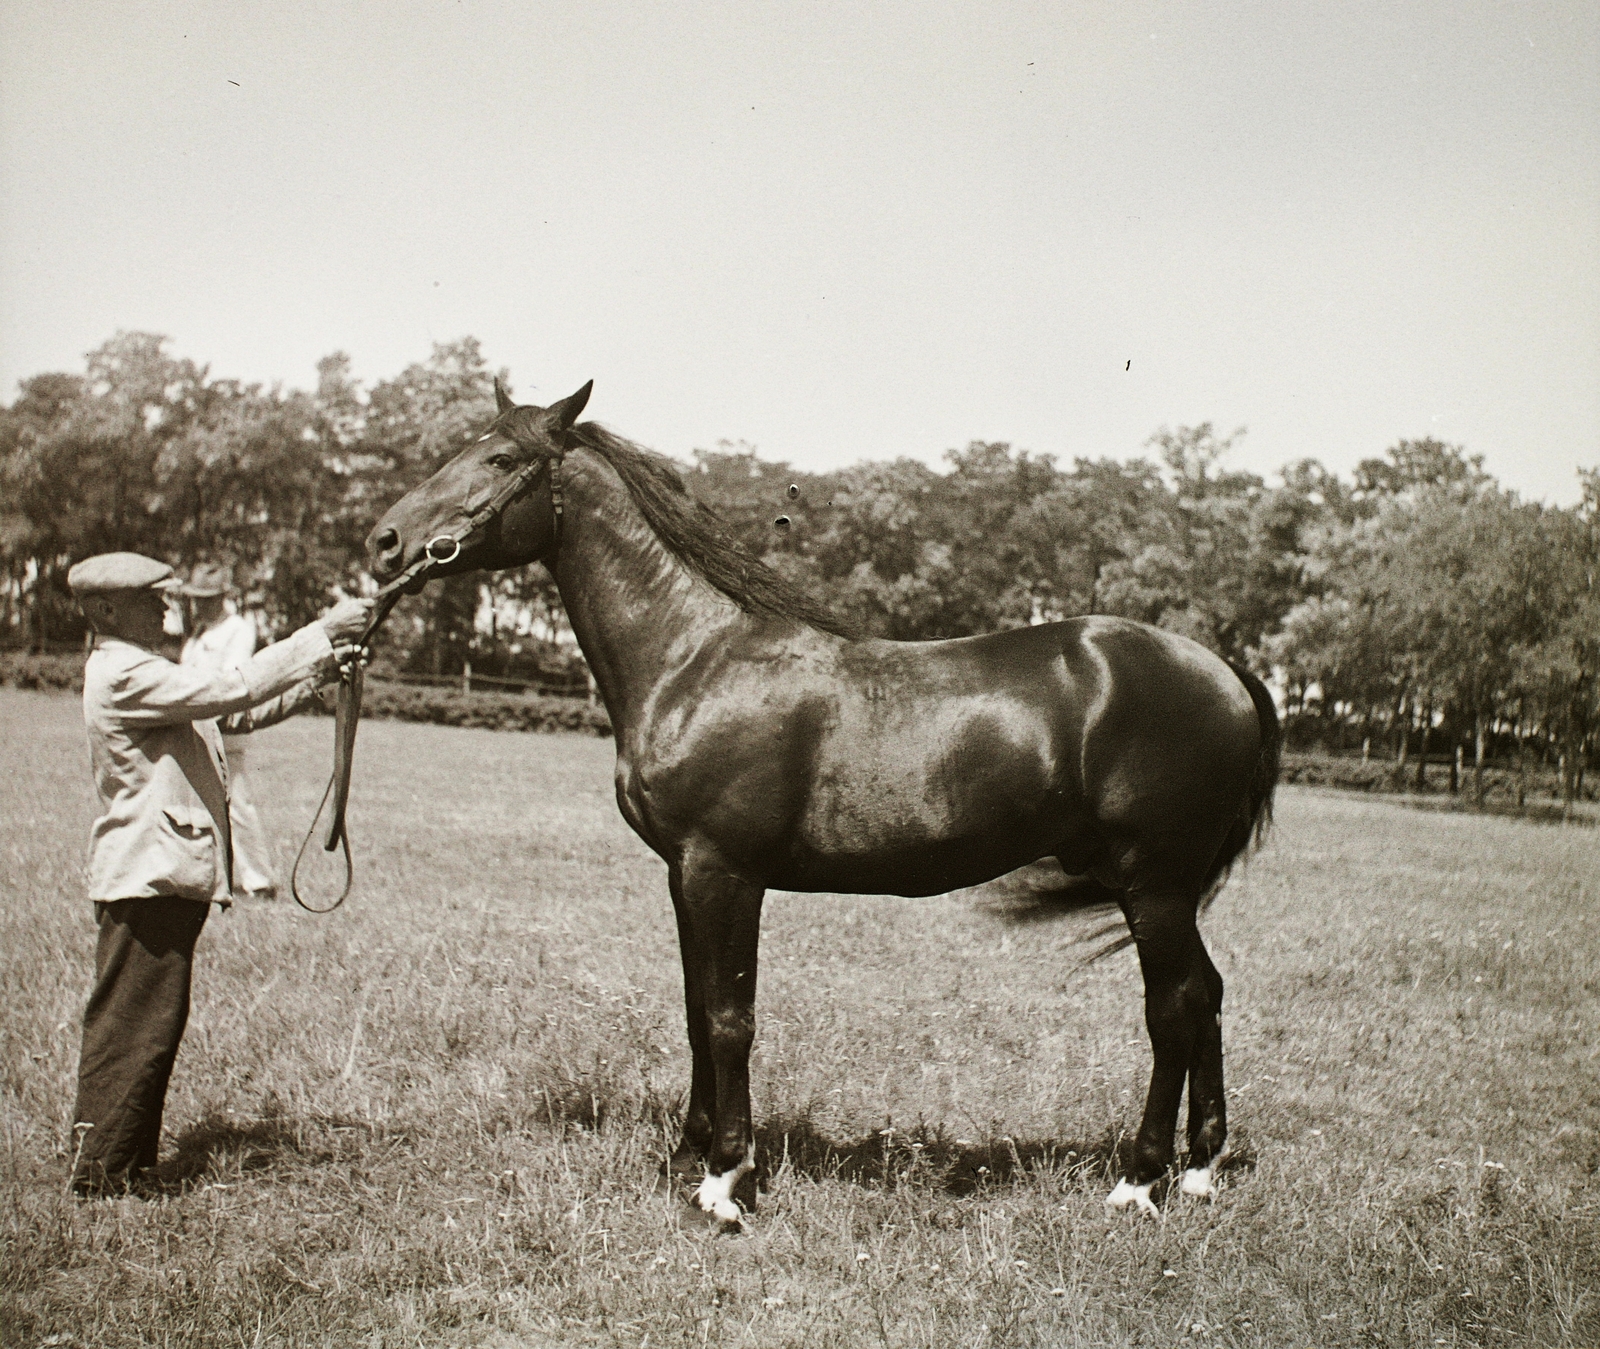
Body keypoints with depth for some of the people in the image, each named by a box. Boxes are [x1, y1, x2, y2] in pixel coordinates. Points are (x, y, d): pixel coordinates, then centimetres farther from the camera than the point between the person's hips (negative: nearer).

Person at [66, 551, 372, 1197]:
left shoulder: (148, 673, 17)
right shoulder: (124, 676, -16)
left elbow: (241, 710, 15)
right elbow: (233, 689, -24)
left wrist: (323, 665, 3)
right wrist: (321, 635, -20)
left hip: (163, 879, 10)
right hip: (146, 881, -10)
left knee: (151, 1027, 14)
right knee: (132, 1028, -4)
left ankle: (128, 1167, 23)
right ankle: (101, 1173, 5)